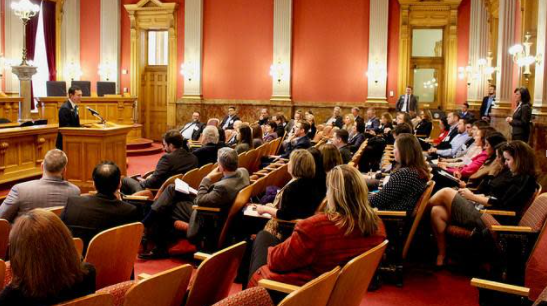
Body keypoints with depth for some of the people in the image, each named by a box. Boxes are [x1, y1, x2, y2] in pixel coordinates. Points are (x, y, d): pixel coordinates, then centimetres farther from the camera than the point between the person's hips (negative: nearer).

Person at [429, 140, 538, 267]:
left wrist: (472, 197, -8)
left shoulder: (525, 181, -7)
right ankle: (441, 256, -5)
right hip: (478, 208, 9)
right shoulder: (509, 173, 20)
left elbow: (500, 203, -15)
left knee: (446, 192, -15)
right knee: (437, 211, -10)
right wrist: (471, 194, 4)